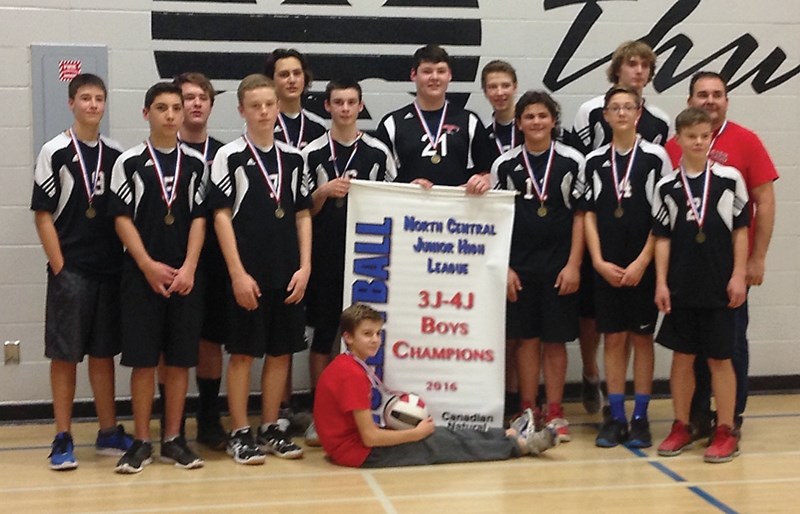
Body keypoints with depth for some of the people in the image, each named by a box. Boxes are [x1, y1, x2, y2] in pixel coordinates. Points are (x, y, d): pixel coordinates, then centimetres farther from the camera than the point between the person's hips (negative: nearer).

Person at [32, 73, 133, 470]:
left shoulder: (115, 154, 7)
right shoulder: (54, 152, -4)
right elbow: (43, 215, -5)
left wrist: (126, 262, 3)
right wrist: (59, 267, -10)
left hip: (110, 269, 4)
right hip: (70, 270, -4)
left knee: (104, 352, 11)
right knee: (65, 355, 1)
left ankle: (109, 433, 20)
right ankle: (63, 439, 9)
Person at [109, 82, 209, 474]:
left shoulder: (196, 163, 6)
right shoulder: (129, 162, 1)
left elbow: (199, 218, 3)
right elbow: (122, 219, -2)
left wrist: (188, 268, -9)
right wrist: (149, 266, -10)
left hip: (185, 276, 2)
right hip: (142, 274, -2)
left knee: (180, 358, 5)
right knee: (142, 359, 0)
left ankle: (173, 439, 14)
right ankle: (141, 442, 9)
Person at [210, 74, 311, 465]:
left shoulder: (294, 158, 9)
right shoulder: (229, 156, -3)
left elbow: (303, 216, 11)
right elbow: (221, 217, -6)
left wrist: (304, 267, 1)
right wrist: (238, 273, -12)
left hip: (288, 274, 4)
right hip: (248, 274, -4)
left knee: (281, 351, 9)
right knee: (243, 353, 2)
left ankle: (270, 430, 20)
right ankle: (239, 434, 11)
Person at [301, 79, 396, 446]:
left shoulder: (378, 152, 6)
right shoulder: (313, 153, 3)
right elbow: (302, 210, 3)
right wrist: (325, 191, -13)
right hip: (325, 255, -1)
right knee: (323, 333, 4)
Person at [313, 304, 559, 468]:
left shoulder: (347, 365, 8)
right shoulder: (352, 374, -23)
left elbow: (365, 424, 12)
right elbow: (369, 437, -24)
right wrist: (415, 433, -14)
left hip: (355, 437, 9)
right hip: (358, 451, -9)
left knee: (438, 434, 12)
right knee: (437, 444, -1)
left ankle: (509, 436, 20)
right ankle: (519, 445, 9)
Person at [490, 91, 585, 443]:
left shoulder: (572, 161, 0)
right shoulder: (505, 164, 3)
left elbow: (581, 214, 0)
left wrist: (573, 264, -6)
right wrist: (503, 267, -1)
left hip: (559, 266, -1)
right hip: (519, 266, 1)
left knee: (555, 340, 5)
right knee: (525, 339, 6)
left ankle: (555, 414, 14)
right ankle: (527, 412, 16)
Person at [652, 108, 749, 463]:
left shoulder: (729, 179, -1)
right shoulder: (667, 186, 3)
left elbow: (741, 230, 1)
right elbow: (662, 238, 4)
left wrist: (739, 276, -4)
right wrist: (661, 282, -1)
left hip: (719, 287, -2)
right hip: (681, 287, 2)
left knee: (720, 358, 3)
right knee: (682, 357, 9)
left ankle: (725, 432, 12)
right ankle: (681, 427, 21)